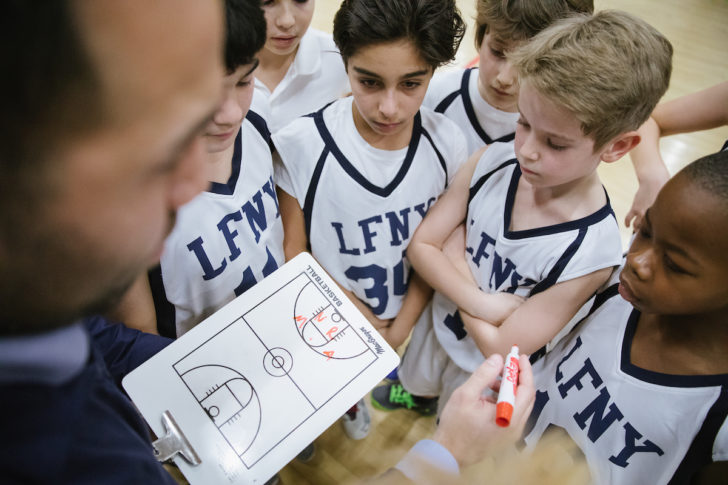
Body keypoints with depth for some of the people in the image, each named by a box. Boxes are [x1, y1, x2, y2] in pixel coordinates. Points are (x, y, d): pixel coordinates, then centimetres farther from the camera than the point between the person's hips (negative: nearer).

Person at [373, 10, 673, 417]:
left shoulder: (591, 251, -37)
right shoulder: (491, 162, -25)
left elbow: (499, 349, -31)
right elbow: (422, 245, -19)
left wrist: (451, 254, -27)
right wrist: (480, 301, -33)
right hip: (438, 319, 4)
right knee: (417, 381, 39)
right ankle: (416, 394, 74)